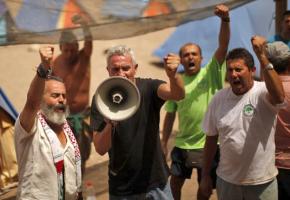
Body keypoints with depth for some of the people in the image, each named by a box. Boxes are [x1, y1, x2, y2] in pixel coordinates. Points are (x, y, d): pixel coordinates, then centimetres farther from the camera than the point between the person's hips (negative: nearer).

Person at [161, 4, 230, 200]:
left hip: (209, 144, -2)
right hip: (182, 145, 2)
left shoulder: (211, 73, -6)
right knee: (175, 182, 12)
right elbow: (170, 115, 8)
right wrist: (164, 142, 6)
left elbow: (223, 46, -20)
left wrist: (225, 20, -35)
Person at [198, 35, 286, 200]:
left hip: (262, 182, -3)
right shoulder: (219, 98, -1)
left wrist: (262, 56, -42)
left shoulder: (262, 92, -13)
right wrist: (205, 176, 9)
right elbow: (211, 138, 7)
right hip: (227, 181, 3)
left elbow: (279, 96, -38)